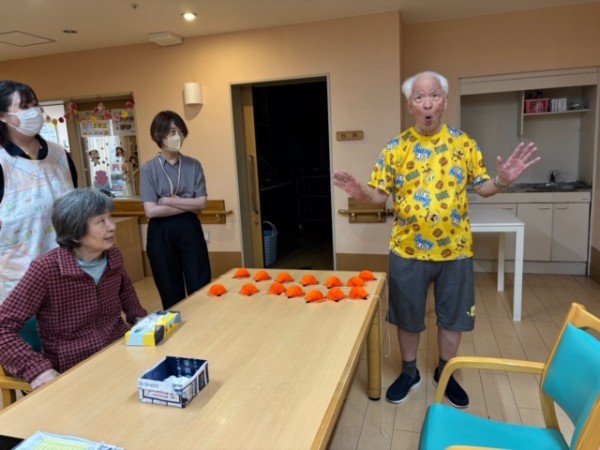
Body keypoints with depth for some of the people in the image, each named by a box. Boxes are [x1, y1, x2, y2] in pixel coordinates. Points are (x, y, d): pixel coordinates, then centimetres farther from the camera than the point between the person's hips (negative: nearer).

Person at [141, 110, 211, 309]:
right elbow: (151, 211, -12)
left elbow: (201, 203, -4)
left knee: (200, 289, 4)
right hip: (161, 233, -1)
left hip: (189, 229, 1)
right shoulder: (149, 169, -3)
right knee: (171, 293, 10)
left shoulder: (193, 165, 3)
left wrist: (169, 201, -12)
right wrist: (188, 206, -10)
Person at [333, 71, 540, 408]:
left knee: (453, 316, 14)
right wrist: (362, 193, -23)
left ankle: (445, 373, 38)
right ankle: (409, 373, 36)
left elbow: (482, 187, 4)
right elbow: (381, 194, -2)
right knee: (407, 317, 13)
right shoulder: (395, 148, -2)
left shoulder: (464, 143, 0)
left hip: (455, 249, 1)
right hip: (408, 250, 0)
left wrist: (503, 181, -17)